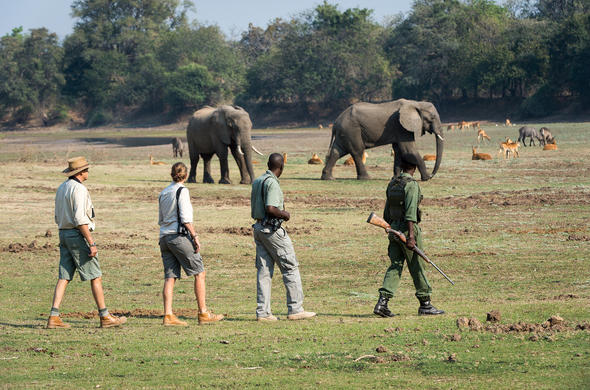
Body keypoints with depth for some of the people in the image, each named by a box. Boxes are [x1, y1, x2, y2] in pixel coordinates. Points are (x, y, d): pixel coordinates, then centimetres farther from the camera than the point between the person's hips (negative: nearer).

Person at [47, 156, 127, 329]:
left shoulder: (62, 188, 15)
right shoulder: (78, 189, -15)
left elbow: (58, 218, 21)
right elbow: (80, 219, -22)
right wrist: (92, 243, -22)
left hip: (64, 233, 9)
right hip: (78, 235, -9)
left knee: (64, 277, 5)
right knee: (95, 276, -2)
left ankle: (54, 317, -3)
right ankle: (105, 317, 1)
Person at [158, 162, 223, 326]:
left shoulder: (163, 193, 14)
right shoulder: (182, 191, -8)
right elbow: (185, 218, -15)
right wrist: (195, 236, -11)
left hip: (164, 237, 7)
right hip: (179, 236, -7)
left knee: (170, 277, 3)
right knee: (199, 273, 2)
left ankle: (168, 315, -6)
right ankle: (203, 313, 1)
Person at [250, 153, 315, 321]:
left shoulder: (257, 181, 12)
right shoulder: (272, 183, -16)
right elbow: (270, 209, -25)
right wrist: (285, 214, -8)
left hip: (259, 227, 9)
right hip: (272, 229, -9)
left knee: (264, 270, 8)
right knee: (290, 268, -1)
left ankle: (263, 312, 5)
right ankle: (295, 309, -1)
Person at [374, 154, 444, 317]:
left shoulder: (392, 184, 12)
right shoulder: (411, 185, -13)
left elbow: (387, 212, 18)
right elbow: (410, 212, -21)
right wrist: (411, 236, -24)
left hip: (394, 229, 7)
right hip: (407, 229, -7)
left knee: (395, 265, 5)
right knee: (417, 267, 3)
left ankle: (382, 302, -8)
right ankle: (425, 304, 11)